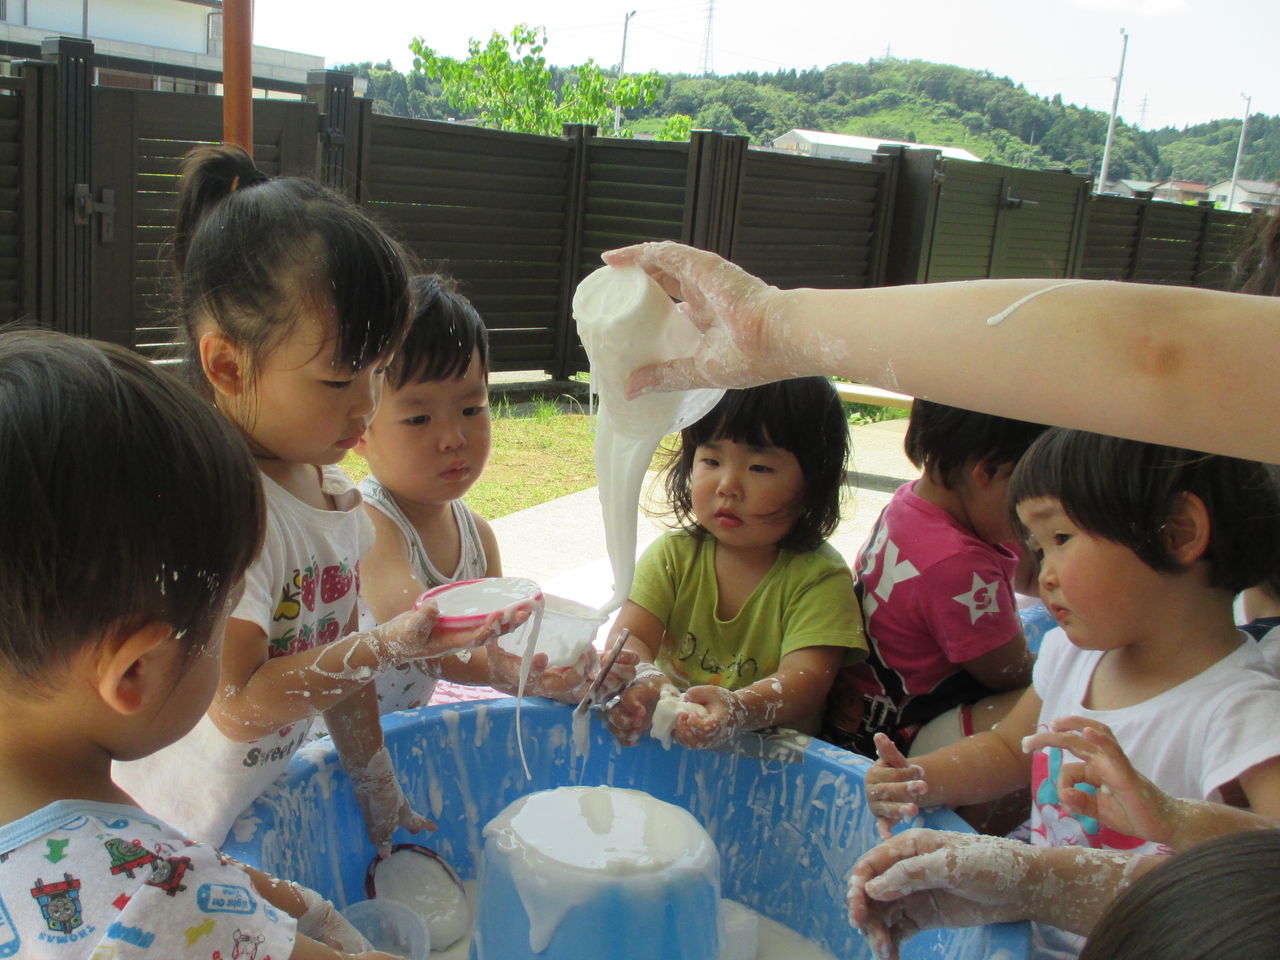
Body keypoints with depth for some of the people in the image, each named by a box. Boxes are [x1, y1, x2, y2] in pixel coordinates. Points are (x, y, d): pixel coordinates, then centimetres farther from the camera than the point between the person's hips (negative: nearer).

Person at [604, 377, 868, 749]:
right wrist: (642, 680, -33)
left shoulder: (820, 576, -8)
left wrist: (738, 708, -41)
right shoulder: (673, 554, 2)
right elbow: (628, 636, -9)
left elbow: (805, 680, -20)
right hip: (664, 732, 4)